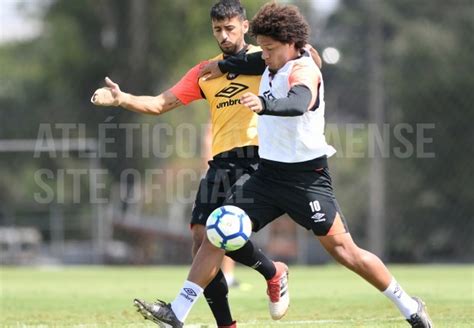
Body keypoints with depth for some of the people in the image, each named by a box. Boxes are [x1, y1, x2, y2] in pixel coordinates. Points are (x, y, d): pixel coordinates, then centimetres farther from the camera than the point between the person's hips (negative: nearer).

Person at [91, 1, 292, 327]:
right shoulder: (206, 72, 17)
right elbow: (161, 104, 13)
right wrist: (121, 98, -1)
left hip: (255, 160, -5)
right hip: (220, 165, 5)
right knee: (202, 239, -7)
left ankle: (274, 274, 7)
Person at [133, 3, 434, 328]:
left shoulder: (304, 70, -16)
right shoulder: (272, 67, 8)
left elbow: (298, 104, -41)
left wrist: (264, 104, -58)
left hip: (306, 176, -8)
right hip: (268, 174, 8)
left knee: (343, 249, -9)